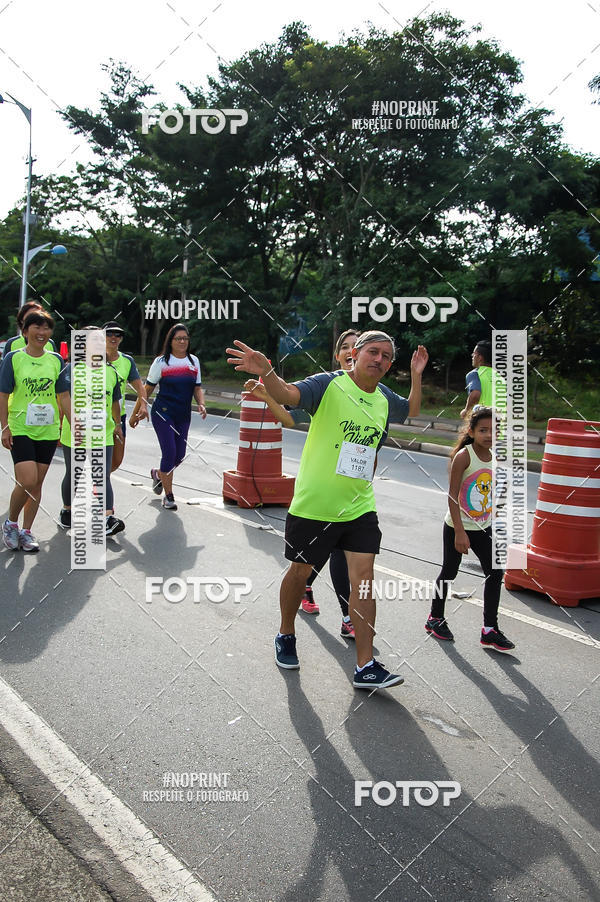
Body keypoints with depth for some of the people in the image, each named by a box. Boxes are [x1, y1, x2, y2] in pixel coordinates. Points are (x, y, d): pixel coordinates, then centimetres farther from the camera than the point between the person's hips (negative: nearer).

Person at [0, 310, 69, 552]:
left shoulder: (56, 360, 5)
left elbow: (64, 396, 8)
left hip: (48, 431, 3)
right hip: (20, 430, -3)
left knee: (37, 483, 8)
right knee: (27, 482, -13)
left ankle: (26, 531, 21)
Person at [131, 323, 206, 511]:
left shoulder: (194, 361, 10)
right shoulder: (161, 362, -2)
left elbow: (197, 388, 14)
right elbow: (147, 389, 2)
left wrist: (201, 404, -6)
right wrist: (136, 413, 2)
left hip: (184, 416, 5)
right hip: (163, 413, -5)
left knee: (179, 455, 7)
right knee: (169, 453, -10)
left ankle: (157, 474, 39)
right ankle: (168, 496, 3)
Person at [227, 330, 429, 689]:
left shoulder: (385, 400, 7)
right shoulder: (329, 384, -11)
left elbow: (412, 410, 31)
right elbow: (288, 394, -29)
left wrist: (416, 375, 18)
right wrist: (266, 372, -49)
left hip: (360, 507, 4)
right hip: (313, 503, -4)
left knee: (363, 576, -5)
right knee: (300, 571, 11)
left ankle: (366, 666, 0)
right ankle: (286, 636, 36)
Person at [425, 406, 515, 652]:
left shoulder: (495, 458, 1)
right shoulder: (463, 456, -18)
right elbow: (452, 495, -19)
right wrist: (459, 532, -22)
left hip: (483, 527, 5)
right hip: (457, 526, -5)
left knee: (496, 572, -1)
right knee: (449, 572, 9)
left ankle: (489, 630, 9)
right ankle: (435, 618, 30)